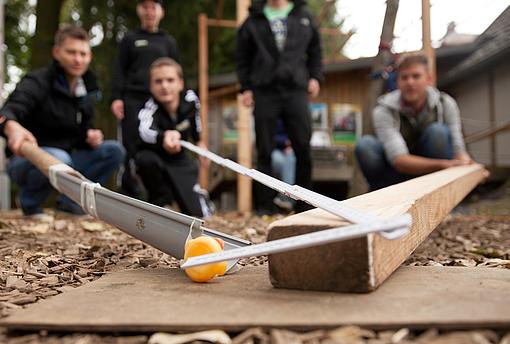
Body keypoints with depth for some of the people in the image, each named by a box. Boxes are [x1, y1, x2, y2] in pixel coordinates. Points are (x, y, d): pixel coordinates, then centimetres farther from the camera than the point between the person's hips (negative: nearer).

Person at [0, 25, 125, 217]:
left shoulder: (87, 91, 6)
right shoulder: (37, 82, -15)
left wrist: (91, 137, -12)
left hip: (66, 157, 6)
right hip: (26, 159, -6)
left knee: (114, 150, -9)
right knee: (58, 158, -38)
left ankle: (69, 200, -1)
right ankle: (29, 203, -7)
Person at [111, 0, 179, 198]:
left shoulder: (169, 42, 19)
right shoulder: (130, 39, 15)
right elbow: (120, 71, 9)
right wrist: (116, 97, -4)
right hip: (133, 100, 0)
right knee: (132, 147, -4)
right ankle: (130, 194, 3)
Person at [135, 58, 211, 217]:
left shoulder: (190, 99, -18)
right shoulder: (150, 109, -31)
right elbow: (145, 131, -56)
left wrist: (199, 141, 15)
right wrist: (165, 136, -76)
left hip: (179, 160, 2)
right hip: (157, 157, -2)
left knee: (199, 214, -5)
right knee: (146, 158, -40)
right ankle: (160, 200, -10)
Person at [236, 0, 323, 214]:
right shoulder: (253, 21, 11)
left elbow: (315, 50, 20)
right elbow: (243, 57, 13)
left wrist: (315, 77, 8)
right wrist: (245, 88, 4)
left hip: (296, 90, 1)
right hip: (264, 93, -1)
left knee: (303, 148, -1)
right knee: (264, 152, 2)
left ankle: (303, 204, 12)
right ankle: (264, 206, 10)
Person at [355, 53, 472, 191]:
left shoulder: (446, 103, -13)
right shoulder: (384, 110, -23)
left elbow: (457, 148, -17)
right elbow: (399, 160, -34)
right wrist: (443, 165, -47)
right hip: (399, 172, -1)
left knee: (438, 131, -27)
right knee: (365, 145, -28)